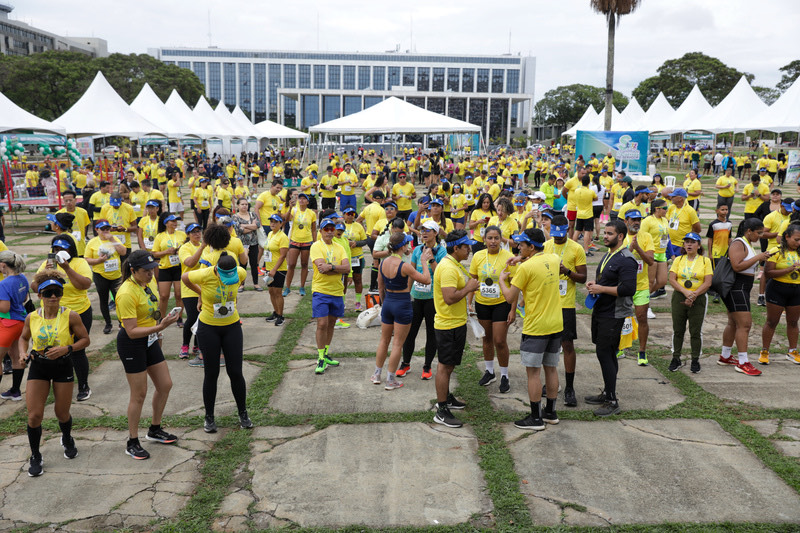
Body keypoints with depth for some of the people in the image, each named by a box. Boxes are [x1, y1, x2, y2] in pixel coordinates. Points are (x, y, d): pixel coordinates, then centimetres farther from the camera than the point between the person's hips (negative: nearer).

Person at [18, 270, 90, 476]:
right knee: (34, 416, -2)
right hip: (38, 367, 2)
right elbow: (24, 337, 13)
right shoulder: (32, 318, -5)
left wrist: (66, 349, -21)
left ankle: (67, 440, 45)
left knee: (62, 413, 11)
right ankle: (35, 457, 18)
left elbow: (85, 340, -6)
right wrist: (23, 352, -6)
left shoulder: (70, 316, -13)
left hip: (63, 366, -1)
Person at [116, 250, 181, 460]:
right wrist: (159, 327, -36)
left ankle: (155, 430, 32)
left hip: (149, 340, 8)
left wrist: (161, 323, 19)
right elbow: (132, 331, -27)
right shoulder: (127, 294, -26)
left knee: (165, 385, 12)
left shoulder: (150, 280, -1)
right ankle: (132, 443, 17)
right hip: (131, 344, -8)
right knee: (139, 394, 0)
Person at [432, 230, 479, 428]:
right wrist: (469, 288, -19)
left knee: (449, 364, 21)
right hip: (449, 324, -10)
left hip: (456, 322, 10)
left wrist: (469, 285, 7)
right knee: (445, 365, -4)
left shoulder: (455, 265, 12)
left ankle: (446, 397, 36)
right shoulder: (447, 268, -23)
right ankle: (441, 411, 3)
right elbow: (450, 298, -31)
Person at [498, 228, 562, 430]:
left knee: (533, 371, 1)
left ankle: (536, 418, 6)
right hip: (556, 324, 7)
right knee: (551, 368, 15)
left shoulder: (526, 267, -17)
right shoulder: (554, 259, 4)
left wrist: (502, 279, 5)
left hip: (535, 327, -7)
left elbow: (510, 298, -12)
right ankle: (550, 412, 26)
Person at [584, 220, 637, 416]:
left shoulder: (626, 260, -17)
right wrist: (594, 283, 8)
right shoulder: (608, 255, 14)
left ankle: (612, 402, -2)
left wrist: (601, 289, -19)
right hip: (600, 311, 10)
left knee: (604, 353, -9)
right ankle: (607, 393, 26)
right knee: (607, 354, 16)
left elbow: (628, 289, -25)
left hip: (614, 315, -10)